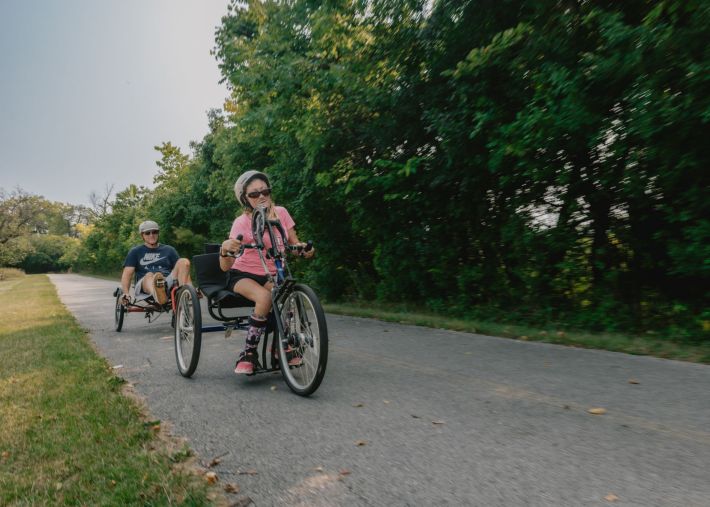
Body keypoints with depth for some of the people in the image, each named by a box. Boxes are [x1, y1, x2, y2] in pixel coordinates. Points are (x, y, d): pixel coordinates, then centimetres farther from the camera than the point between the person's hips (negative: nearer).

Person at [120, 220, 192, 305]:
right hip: (144, 284, -1)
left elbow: (184, 271, 14)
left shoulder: (169, 250, 23)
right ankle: (159, 296, -74)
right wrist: (126, 293, -11)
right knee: (149, 276, -38)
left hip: (168, 284, 2)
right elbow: (127, 274, 8)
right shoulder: (135, 252, 20)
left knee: (184, 262, -22)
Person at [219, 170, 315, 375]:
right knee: (265, 297, -35)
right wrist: (225, 249, -44)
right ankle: (248, 354, -19)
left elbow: (294, 244, 3)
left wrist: (304, 249, -21)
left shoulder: (281, 213, -4)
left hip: (271, 275, 3)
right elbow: (225, 266, -21)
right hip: (243, 274, -3)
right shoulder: (242, 222, -15)